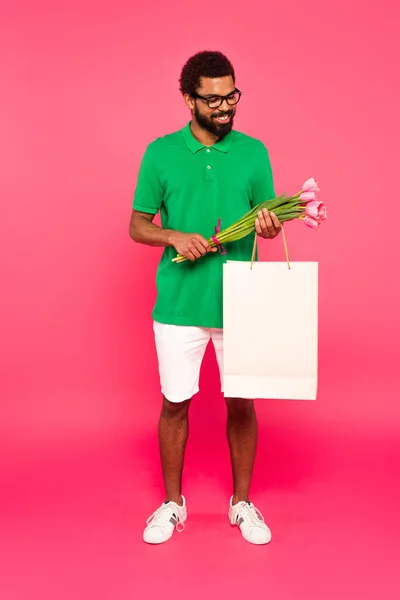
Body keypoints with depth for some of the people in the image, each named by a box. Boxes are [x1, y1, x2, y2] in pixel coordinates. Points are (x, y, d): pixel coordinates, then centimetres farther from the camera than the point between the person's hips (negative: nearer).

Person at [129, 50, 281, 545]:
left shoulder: (253, 151, 5)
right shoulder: (160, 153, 1)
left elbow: (267, 221, 8)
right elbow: (137, 226, 3)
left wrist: (269, 226, -16)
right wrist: (176, 237, -16)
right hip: (178, 305, -1)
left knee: (241, 402, 8)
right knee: (175, 403, 8)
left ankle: (242, 502, 29)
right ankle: (172, 503, 29)